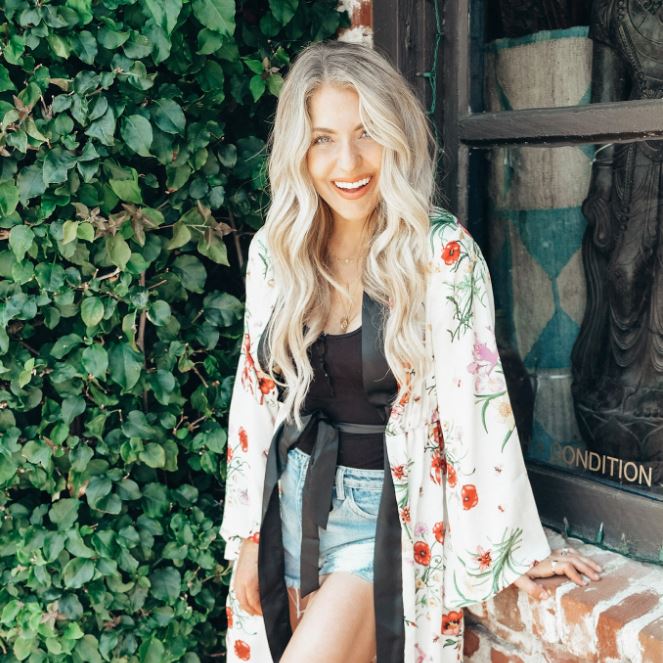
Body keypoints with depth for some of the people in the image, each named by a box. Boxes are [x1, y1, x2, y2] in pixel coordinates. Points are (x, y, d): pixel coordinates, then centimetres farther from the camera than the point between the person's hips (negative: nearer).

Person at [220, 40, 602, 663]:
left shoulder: (441, 250, -16)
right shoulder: (273, 250, -2)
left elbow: (473, 401, -15)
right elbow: (255, 392, 5)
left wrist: (512, 547, -13)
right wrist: (248, 537, 6)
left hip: (391, 512, -5)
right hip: (294, 501, 5)